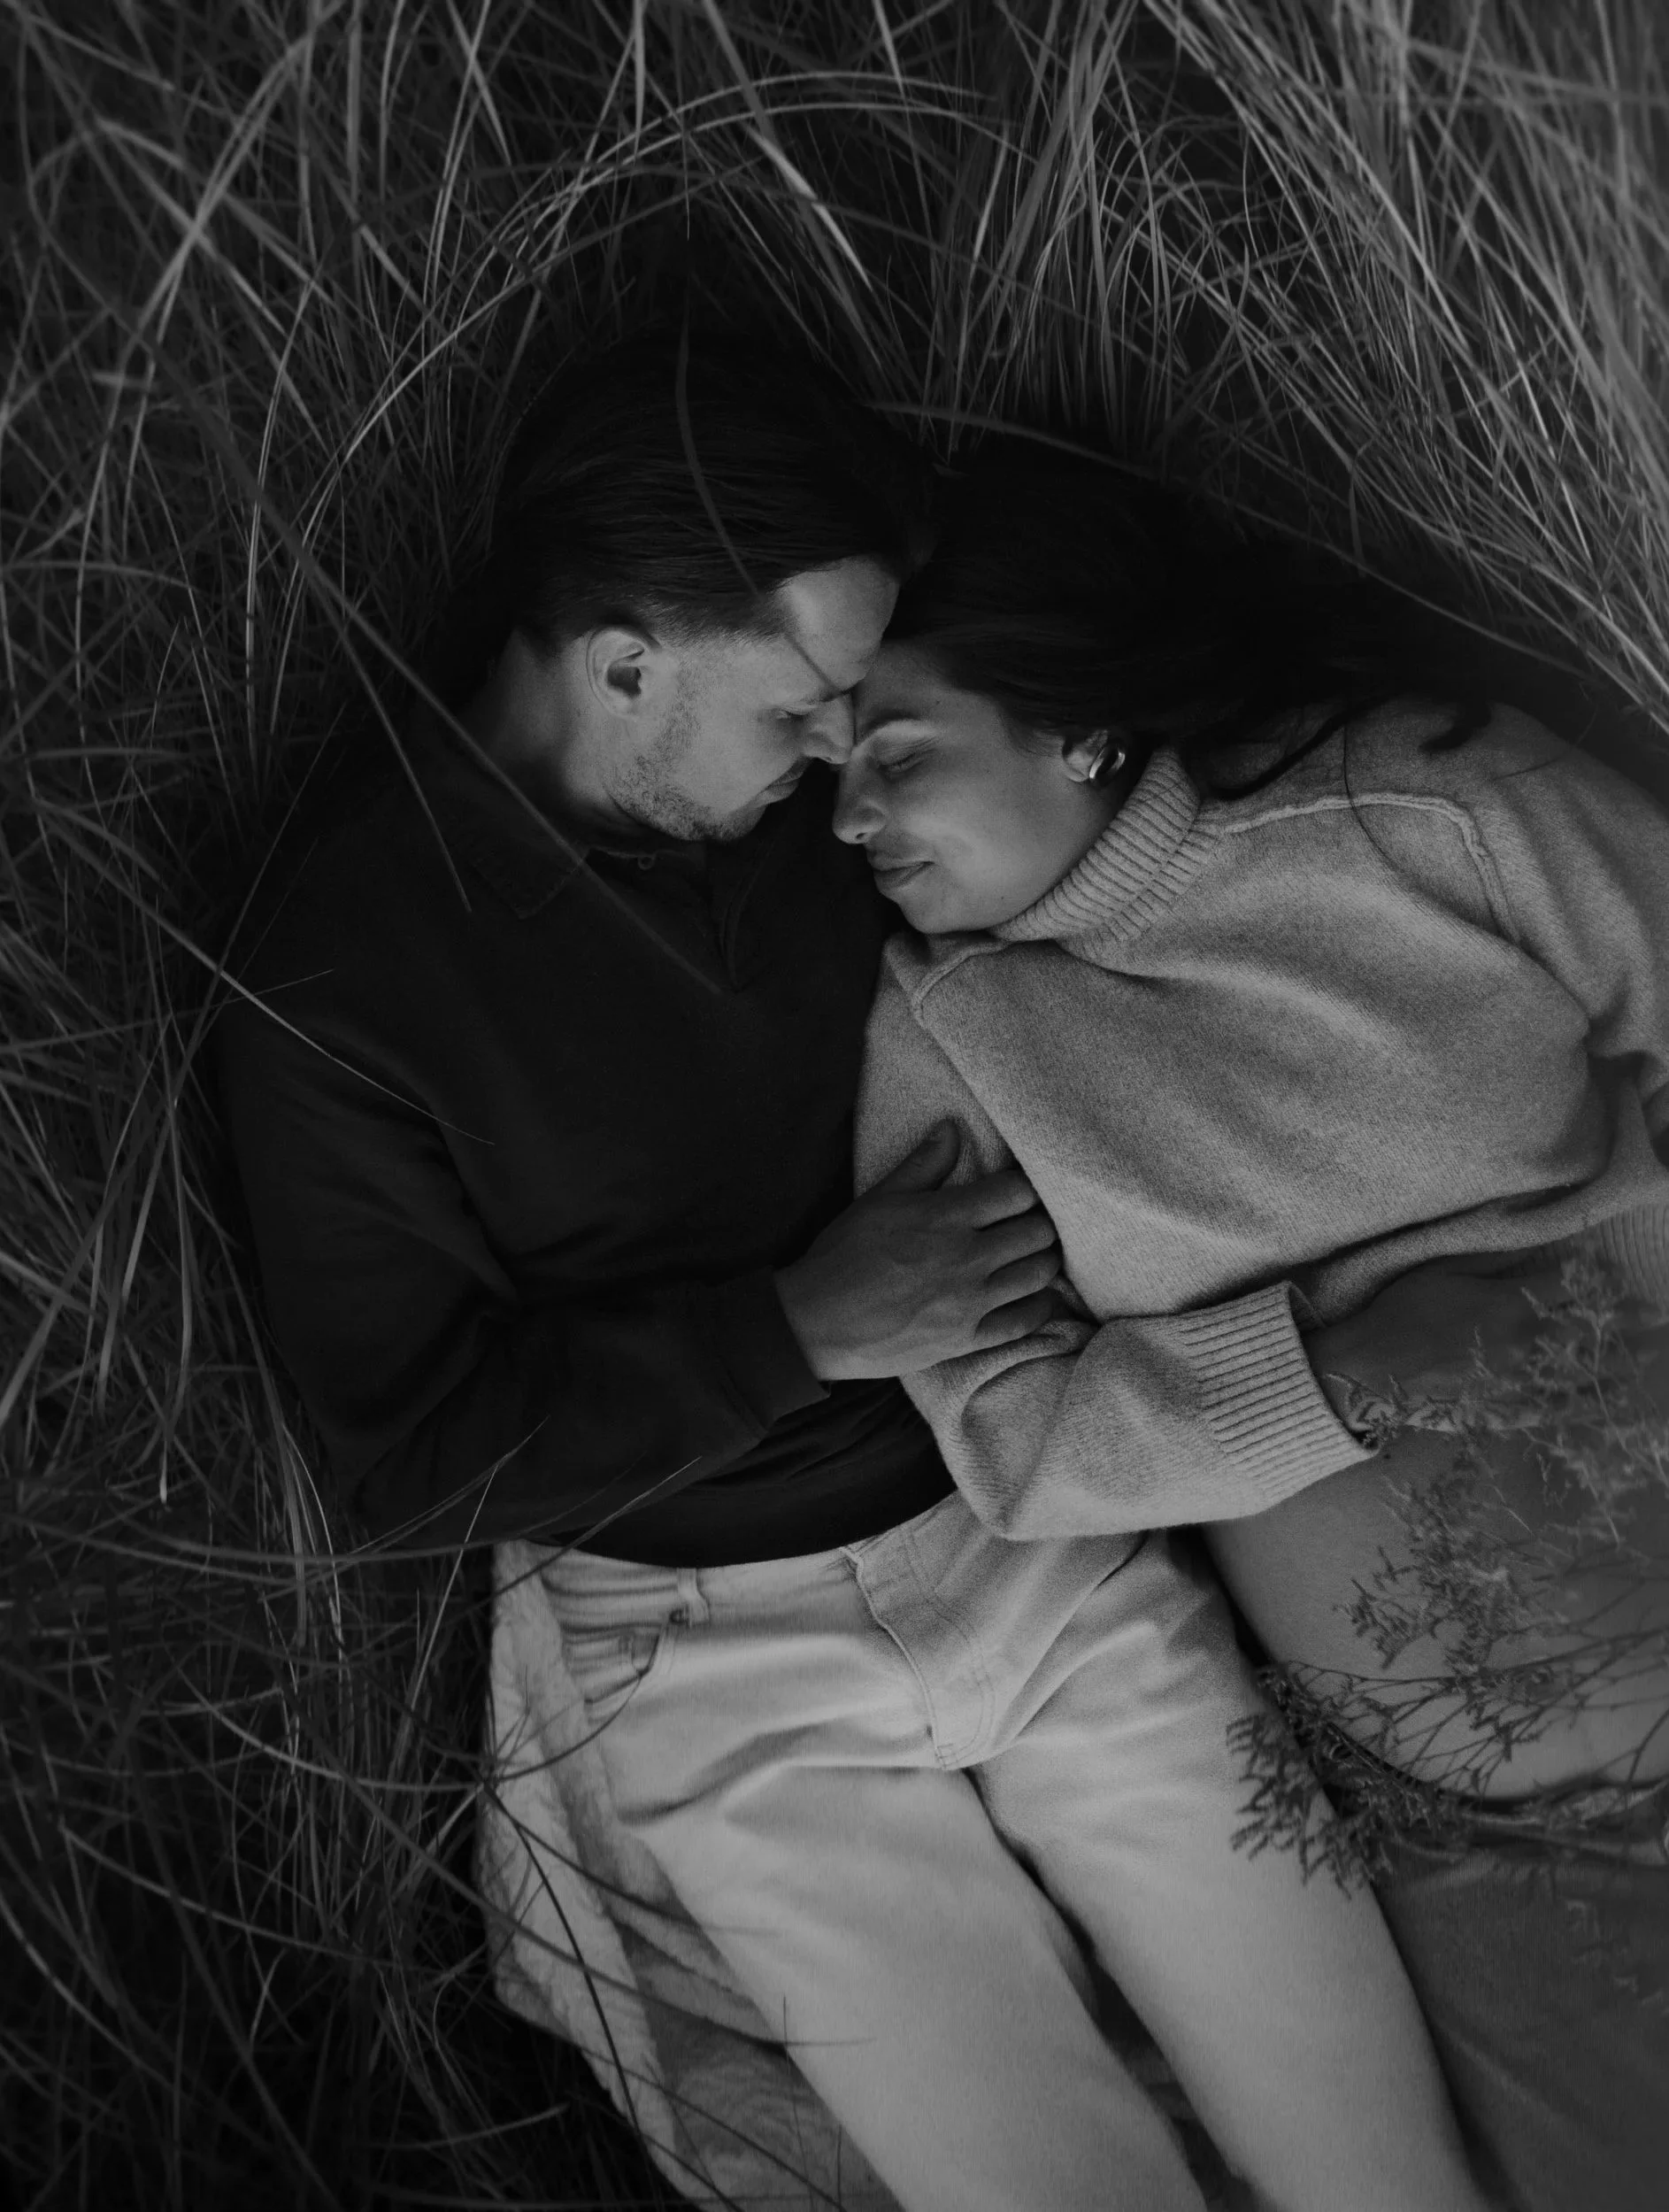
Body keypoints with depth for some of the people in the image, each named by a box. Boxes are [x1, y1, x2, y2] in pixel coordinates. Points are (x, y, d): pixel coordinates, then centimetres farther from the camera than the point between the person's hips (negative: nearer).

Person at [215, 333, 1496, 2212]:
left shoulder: (824, 786, -3)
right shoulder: (346, 954, -14)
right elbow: (412, 1456, -11)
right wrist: (807, 1324, -19)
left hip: (1035, 1532, 3)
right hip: (730, 1657, -3)